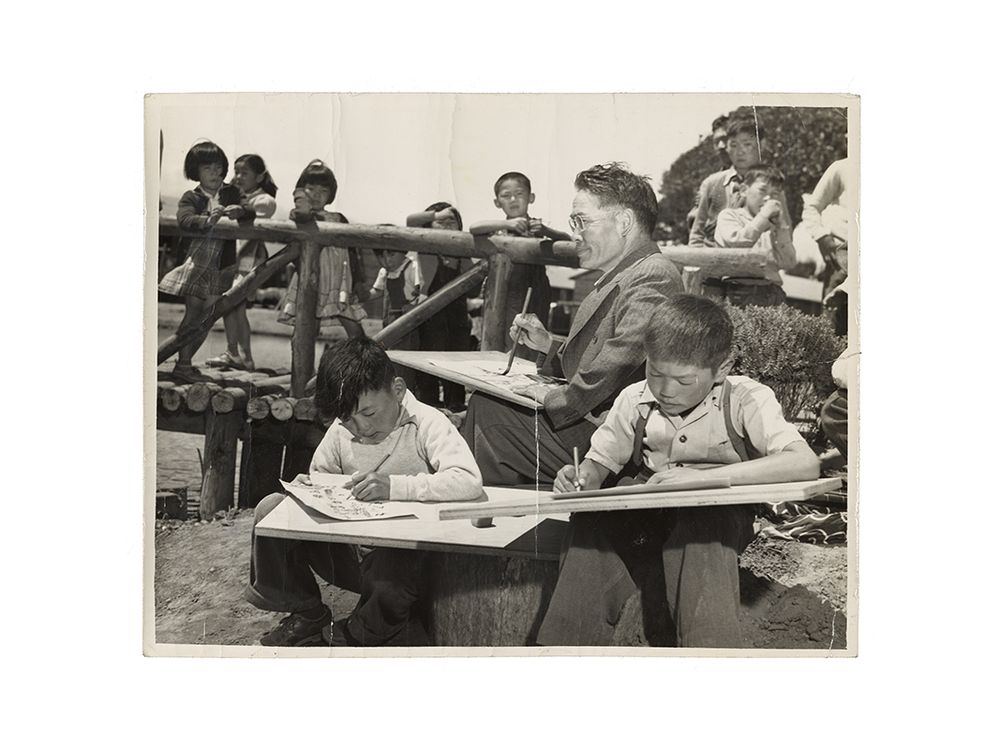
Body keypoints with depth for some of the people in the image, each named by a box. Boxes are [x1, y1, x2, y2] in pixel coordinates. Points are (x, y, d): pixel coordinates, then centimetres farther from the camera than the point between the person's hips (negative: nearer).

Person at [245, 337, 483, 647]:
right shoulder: (340, 432, -2)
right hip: (349, 553, 5)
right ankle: (306, 615, 9)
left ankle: (351, 636, -2)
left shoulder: (426, 424, -16)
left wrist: (394, 485, -38)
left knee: (392, 577, -39)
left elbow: (469, 481, -31)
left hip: (405, 555, -4)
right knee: (272, 509, -11)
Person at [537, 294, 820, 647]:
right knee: (591, 520, -27)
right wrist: (581, 480, -15)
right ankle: (565, 645, -17)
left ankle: (709, 645, -32)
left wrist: (701, 475, -33)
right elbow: (600, 461, 12)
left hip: (714, 516, -3)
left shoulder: (746, 400, -11)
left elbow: (806, 464, -25)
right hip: (643, 516, 3)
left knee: (697, 520, -37)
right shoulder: (634, 400, 0)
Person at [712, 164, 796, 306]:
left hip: (770, 291, 5)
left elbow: (787, 263, 9)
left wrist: (781, 225, 6)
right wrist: (764, 216, -5)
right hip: (738, 288, -4)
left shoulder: (774, 227, 23)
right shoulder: (728, 215, 12)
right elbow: (736, 243, -10)